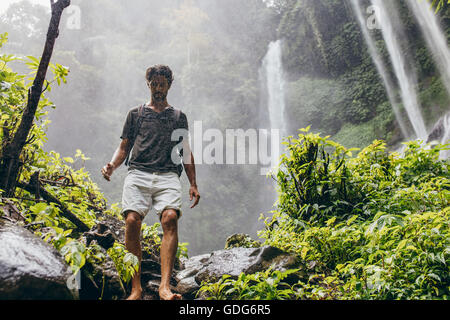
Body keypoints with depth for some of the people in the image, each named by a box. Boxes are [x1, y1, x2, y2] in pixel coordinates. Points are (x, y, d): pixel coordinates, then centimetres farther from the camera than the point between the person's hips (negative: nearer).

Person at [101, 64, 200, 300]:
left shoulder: (178, 117, 24)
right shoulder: (135, 113, 23)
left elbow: (186, 152, 22)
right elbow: (124, 147, 21)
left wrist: (193, 184, 12)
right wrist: (112, 165, 0)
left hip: (167, 176, 0)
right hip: (138, 174, 0)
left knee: (170, 218, -27)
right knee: (132, 221, -22)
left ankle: (165, 285, -32)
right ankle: (136, 288, -15)